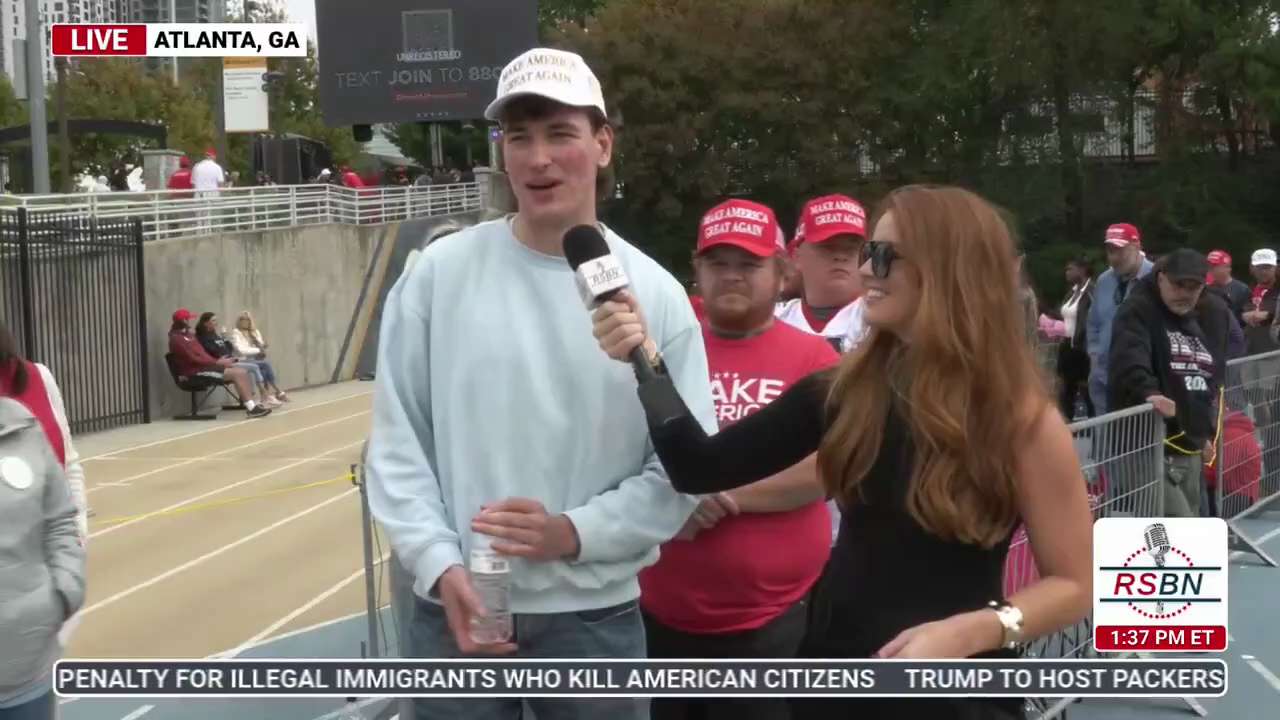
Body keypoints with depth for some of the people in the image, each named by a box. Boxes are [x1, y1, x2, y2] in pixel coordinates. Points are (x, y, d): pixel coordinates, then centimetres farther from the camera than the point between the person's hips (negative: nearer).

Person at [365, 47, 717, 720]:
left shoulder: (655, 295, -1)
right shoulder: (438, 273, -1)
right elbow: (398, 440, 1)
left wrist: (575, 534, -14)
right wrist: (441, 564, -10)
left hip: (597, 618, 0)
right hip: (456, 612, 0)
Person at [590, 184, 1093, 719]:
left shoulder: (1022, 418, -12)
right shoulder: (845, 391, -2)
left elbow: (1074, 583, -7)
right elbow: (703, 469, -2)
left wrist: (970, 633, -21)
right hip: (840, 674, 4)